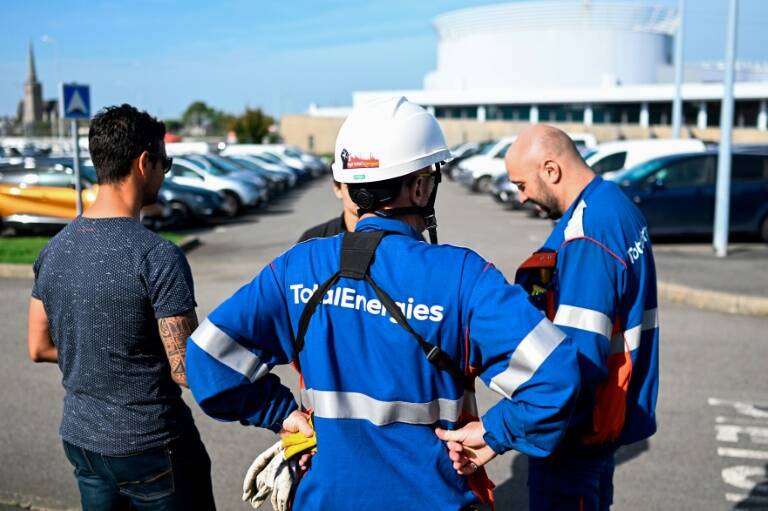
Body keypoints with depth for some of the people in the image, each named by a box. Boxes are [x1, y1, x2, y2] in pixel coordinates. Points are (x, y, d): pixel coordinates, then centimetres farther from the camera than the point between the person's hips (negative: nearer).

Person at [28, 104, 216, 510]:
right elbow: (187, 371, -22)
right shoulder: (158, 256, -22)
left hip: (80, 439, 7)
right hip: (150, 448, -6)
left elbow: (40, 348, 9)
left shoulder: (54, 249, 0)